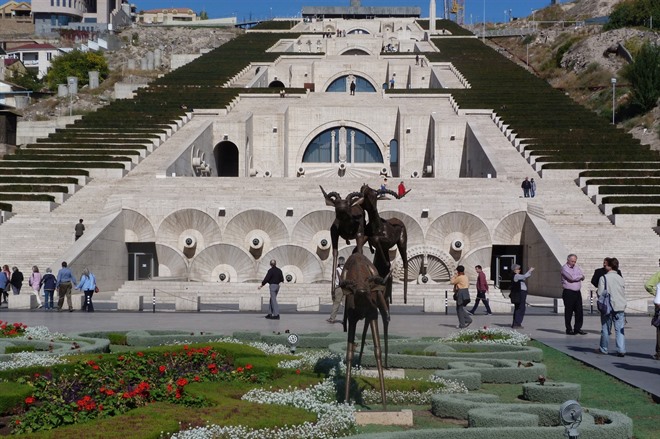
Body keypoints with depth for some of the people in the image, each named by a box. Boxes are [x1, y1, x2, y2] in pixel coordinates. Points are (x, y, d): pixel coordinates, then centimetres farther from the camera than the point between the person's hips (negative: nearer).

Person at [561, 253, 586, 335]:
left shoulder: (577, 267, 15)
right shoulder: (564, 268, -7)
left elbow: (582, 277, 8)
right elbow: (572, 277, -19)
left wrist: (576, 277, -7)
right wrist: (580, 276, -3)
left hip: (577, 292, 6)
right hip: (568, 292, -6)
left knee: (579, 311, 3)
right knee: (568, 312, 0)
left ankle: (577, 328, 11)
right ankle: (569, 329, 7)